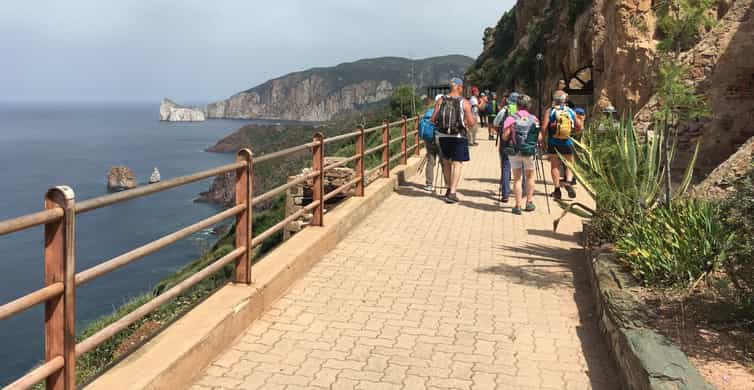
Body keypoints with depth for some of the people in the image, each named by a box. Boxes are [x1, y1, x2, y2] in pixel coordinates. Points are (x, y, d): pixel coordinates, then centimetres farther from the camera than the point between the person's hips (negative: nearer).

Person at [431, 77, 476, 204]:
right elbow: (471, 123, -8)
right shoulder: (465, 103, -6)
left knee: (446, 162, 19)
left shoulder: (440, 101, 1)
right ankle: (452, 193, -4)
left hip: (443, 136, 3)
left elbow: (433, 120, -1)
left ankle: (450, 188, 28)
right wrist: (474, 120, 15)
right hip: (459, 136, -3)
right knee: (457, 164, 2)